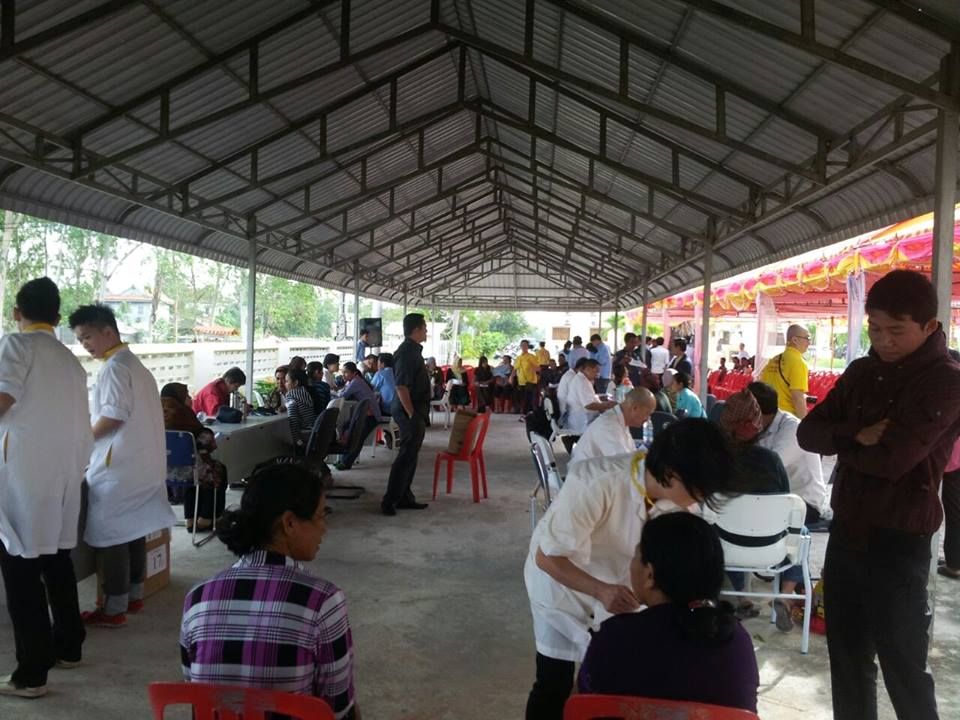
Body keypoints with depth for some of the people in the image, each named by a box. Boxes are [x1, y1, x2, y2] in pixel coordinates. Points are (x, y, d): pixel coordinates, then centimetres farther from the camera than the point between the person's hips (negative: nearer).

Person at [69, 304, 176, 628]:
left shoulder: (114, 367, -15)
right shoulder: (135, 364, 15)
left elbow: (113, 416, -21)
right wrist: (93, 431, 16)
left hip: (117, 467, -9)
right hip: (139, 463, 9)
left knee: (110, 535, -1)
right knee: (133, 531, 15)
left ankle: (114, 609, 6)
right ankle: (134, 596, 25)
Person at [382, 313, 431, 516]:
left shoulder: (413, 350, 14)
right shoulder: (406, 352, -18)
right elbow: (401, 386, -24)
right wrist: (412, 414, -23)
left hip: (415, 412, 10)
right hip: (409, 412, -10)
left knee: (410, 455, 15)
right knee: (406, 456, -6)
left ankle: (405, 497, 23)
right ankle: (389, 501, 0)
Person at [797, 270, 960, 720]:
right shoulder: (861, 372, 7)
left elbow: (891, 459, -24)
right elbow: (807, 432, 2)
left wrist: (842, 443, -6)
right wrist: (857, 437, -16)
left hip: (897, 544, -6)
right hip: (845, 534, 6)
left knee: (904, 674, 6)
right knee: (847, 662, 17)